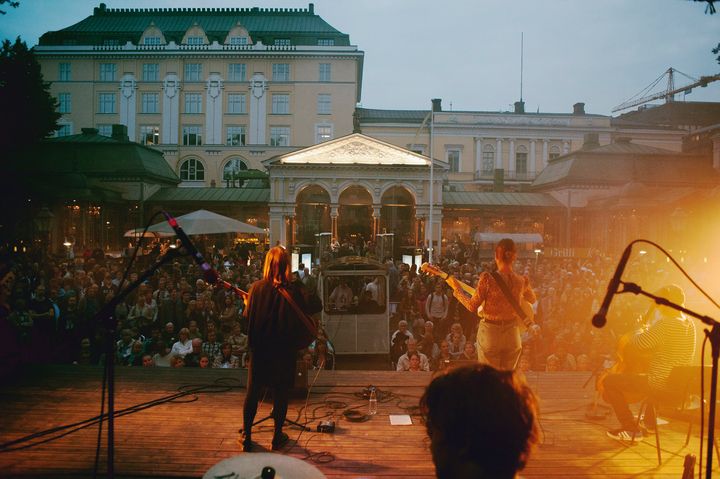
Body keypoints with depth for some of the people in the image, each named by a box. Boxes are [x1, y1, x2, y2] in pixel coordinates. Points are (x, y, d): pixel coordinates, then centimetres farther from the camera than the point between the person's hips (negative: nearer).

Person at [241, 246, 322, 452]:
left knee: (253, 390, 14)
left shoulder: (257, 288, -8)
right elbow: (316, 306, -13)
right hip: (285, 349, -1)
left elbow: (247, 315, -2)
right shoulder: (295, 289, -12)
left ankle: (246, 436, 22)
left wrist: (246, 303, 18)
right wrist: (305, 294, 4)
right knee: (281, 392, 11)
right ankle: (277, 437, 21)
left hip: (260, 348, 1)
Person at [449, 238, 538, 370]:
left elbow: (472, 306, -12)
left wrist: (456, 289, 0)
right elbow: (532, 299, 14)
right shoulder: (521, 281, -6)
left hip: (490, 334, -3)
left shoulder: (488, 278, -18)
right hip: (512, 335, 3)